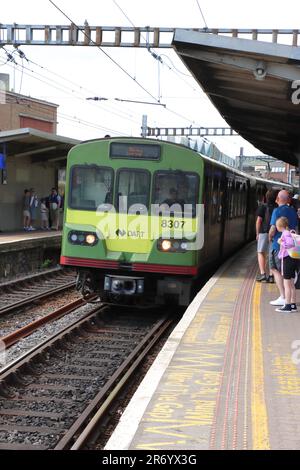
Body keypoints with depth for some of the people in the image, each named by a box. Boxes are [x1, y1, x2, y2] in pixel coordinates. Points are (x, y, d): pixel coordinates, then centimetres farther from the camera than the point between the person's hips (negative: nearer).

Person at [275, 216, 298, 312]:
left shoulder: (286, 233, -15)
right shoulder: (289, 232, 12)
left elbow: (291, 244, -29)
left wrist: (281, 243, -17)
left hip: (287, 259, -9)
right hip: (293, 259, 9)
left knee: (287, 284, -3)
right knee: (291, 284, 15)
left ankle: (287, 306, 0)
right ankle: (293, 305, 20)